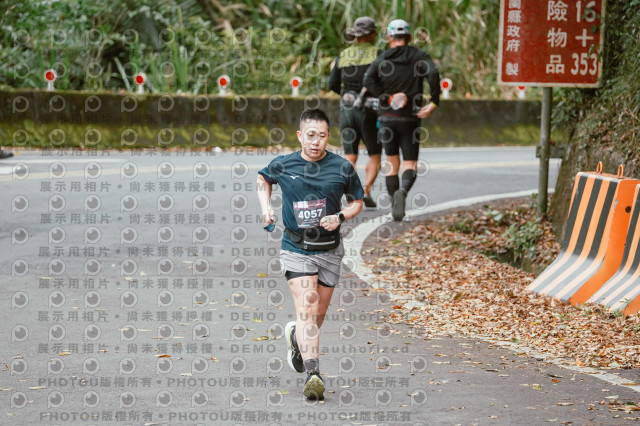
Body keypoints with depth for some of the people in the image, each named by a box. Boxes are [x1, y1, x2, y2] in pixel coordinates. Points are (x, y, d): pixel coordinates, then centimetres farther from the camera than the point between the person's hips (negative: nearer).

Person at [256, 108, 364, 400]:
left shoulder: (342, 168, -3)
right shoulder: (283, 165, -3)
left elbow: (357, 202, 10)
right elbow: (262, 179, 20)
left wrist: (340, 217, -10)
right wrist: (266, 207, 4)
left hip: (330, 250, 2)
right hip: (296, 249, -2)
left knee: (319, 314, 13)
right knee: (306, 308, -19)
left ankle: (296, 336, 47)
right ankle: (313, 374, -29)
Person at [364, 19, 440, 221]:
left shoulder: (382, 59, 4)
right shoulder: (420, 56, 2)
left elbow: (368, 81, -13)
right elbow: (433, 74, -17)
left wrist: (388, 98, -12)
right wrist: (434, 103, -13)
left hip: (387, 117, 1)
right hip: (410, 119, -1)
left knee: (392, 164, 14)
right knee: (410, 165, 2)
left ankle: (395, 209, 13)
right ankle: (402, 191, -30)